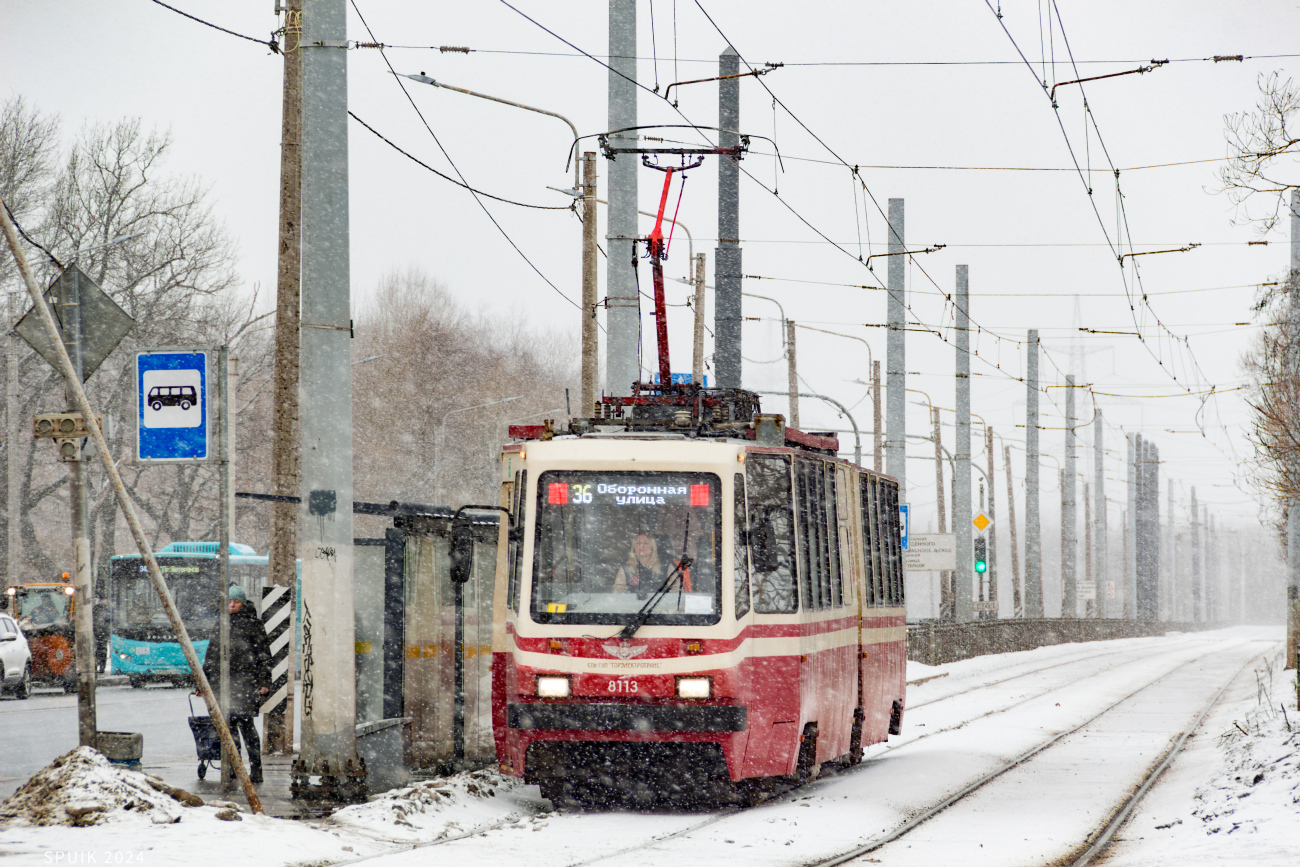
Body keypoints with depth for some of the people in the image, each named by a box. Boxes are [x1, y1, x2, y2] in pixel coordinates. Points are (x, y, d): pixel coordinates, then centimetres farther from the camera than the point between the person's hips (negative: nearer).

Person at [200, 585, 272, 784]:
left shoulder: (252, 623, 1)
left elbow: (263, 654, -1)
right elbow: (211, 655, 24)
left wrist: (264, 682, -8)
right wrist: (204, 681, 20)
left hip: (245, 680, -6)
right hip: (223, 681, 6)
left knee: (245, 722, -12)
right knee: (228, 723, 5)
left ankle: (256, 769, -11)